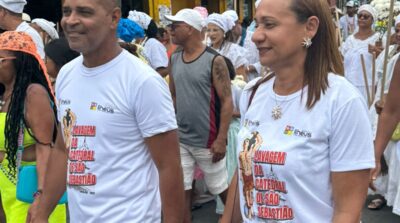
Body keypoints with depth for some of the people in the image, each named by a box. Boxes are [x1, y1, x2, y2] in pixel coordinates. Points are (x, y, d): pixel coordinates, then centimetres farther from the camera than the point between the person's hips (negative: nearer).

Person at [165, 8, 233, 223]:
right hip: (180, 139, 5)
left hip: (207, 141, -5)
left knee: (221, 189, 10)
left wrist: (221, 139, -17)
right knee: (181, 190, 6)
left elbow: (227, 102, -13)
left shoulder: (214, 60, -12)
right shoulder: (174, 59, 5)